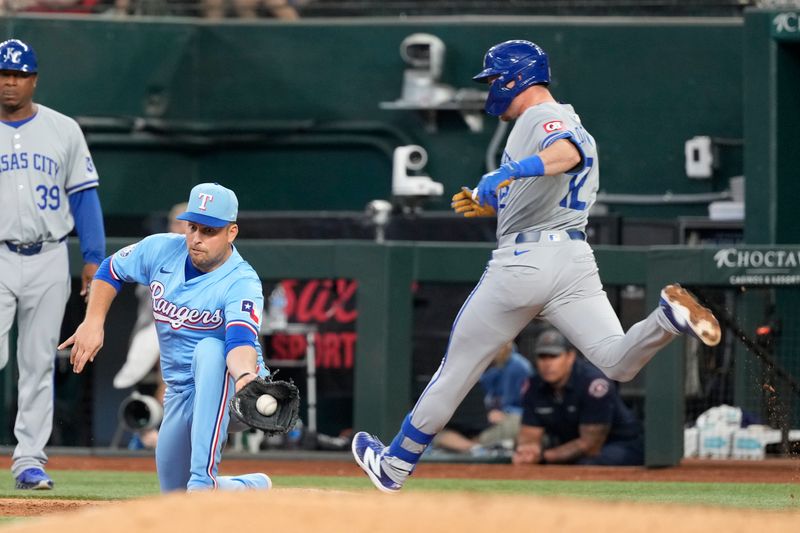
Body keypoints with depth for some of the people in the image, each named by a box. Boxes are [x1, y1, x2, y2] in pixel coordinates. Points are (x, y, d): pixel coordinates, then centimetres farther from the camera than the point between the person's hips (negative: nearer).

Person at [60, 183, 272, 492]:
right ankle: (254, 489, 41)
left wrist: (244, 377, -64)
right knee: (174, 492, 10)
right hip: (180, 392, 7)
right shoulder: (161, 250, -6)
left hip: (228, 386, -7)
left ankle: (204, 481, -44)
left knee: (209, 350, -41)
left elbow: (241, 339, -42)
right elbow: (111, 270, 12)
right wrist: (93, 322, -2)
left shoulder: (242, 283, -24)